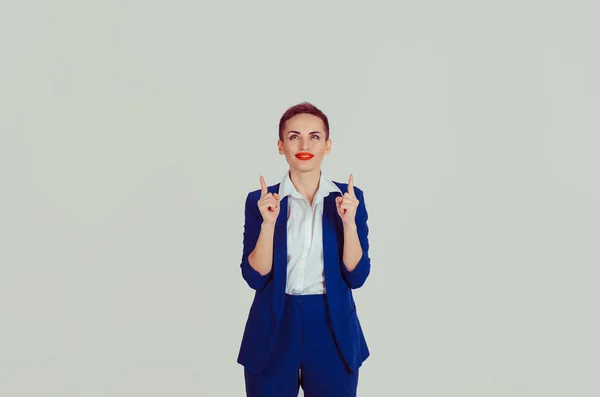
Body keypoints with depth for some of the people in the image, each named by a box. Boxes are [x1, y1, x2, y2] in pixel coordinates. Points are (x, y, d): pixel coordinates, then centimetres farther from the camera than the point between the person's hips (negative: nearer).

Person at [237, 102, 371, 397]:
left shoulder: (349, 197, -1)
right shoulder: (260, 200, -2)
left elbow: (356, 276, -5)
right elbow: (255, 277, -8)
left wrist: (349, 222, -17)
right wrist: (269, 222, -19)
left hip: (333, 330, 1)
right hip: (273, 330, 0)